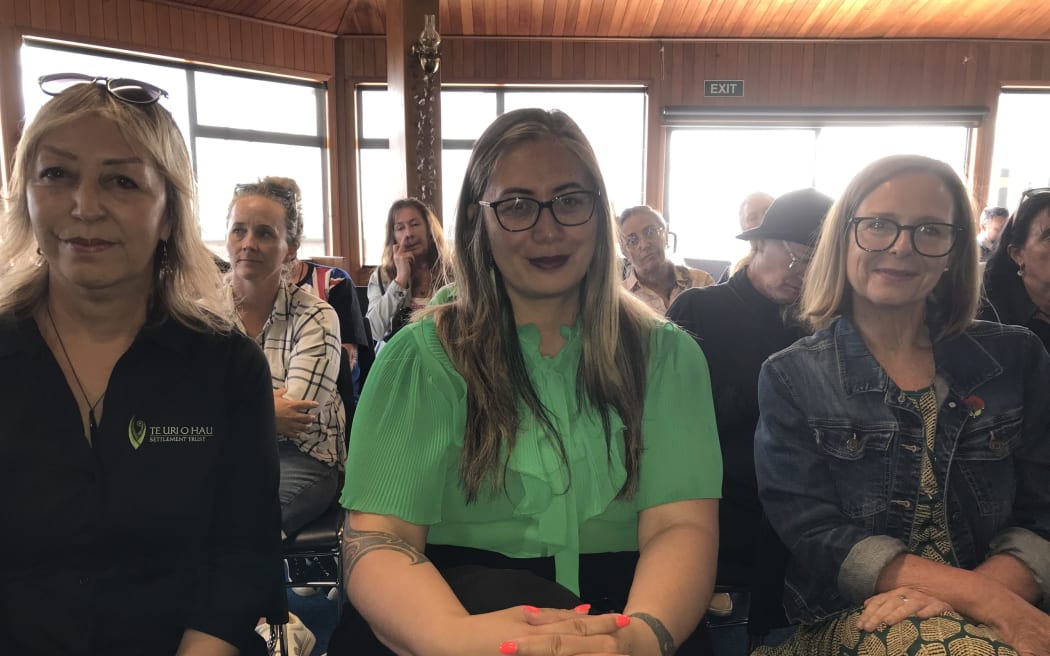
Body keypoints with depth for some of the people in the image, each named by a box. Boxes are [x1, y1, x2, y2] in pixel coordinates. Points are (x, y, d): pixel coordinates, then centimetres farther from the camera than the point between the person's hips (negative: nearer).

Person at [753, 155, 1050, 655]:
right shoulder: (791, 376, 0)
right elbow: (811, 533, -8)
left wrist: (956, 597, -16)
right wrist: (982, 596, -20)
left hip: (1009, 608, 4)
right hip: (849, 616, -3)